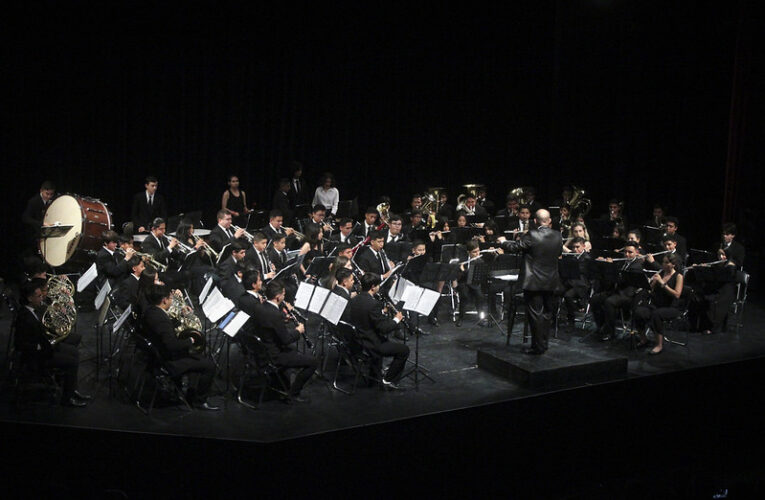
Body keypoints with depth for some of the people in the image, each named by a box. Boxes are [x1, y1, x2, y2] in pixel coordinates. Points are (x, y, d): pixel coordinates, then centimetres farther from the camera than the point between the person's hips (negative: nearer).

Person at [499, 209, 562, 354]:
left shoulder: (532, 236, -17)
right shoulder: (557, 236, -1)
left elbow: (515, 247, -11)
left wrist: (503, 243, 9)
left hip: (534, 282, -5)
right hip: (551, 282, 5)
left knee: (535, 314, 1)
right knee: (547, 314, 15)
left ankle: (538, 346, 3)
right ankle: (544, 344, 24)